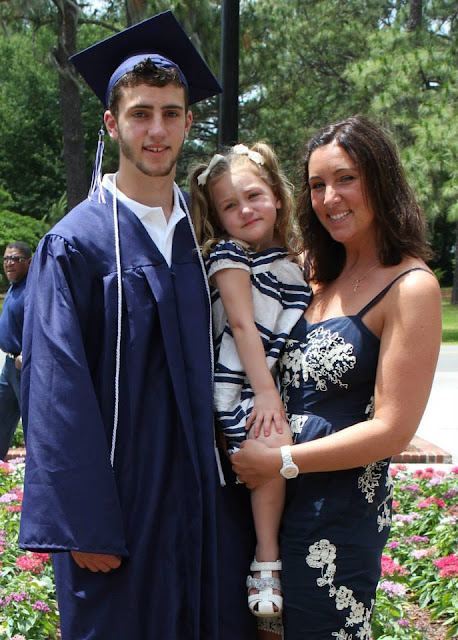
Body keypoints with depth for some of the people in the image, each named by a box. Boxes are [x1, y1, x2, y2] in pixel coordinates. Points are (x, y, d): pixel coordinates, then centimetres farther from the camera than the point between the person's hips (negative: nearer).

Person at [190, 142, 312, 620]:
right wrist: (265, 393, -17)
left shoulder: (292, 259, 16)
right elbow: (243, 325, -11)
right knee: (273, 445, -28)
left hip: (286, 384, 7)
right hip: (241, 388, -7)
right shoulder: (229, 255, -2)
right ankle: (266, 562, -15)